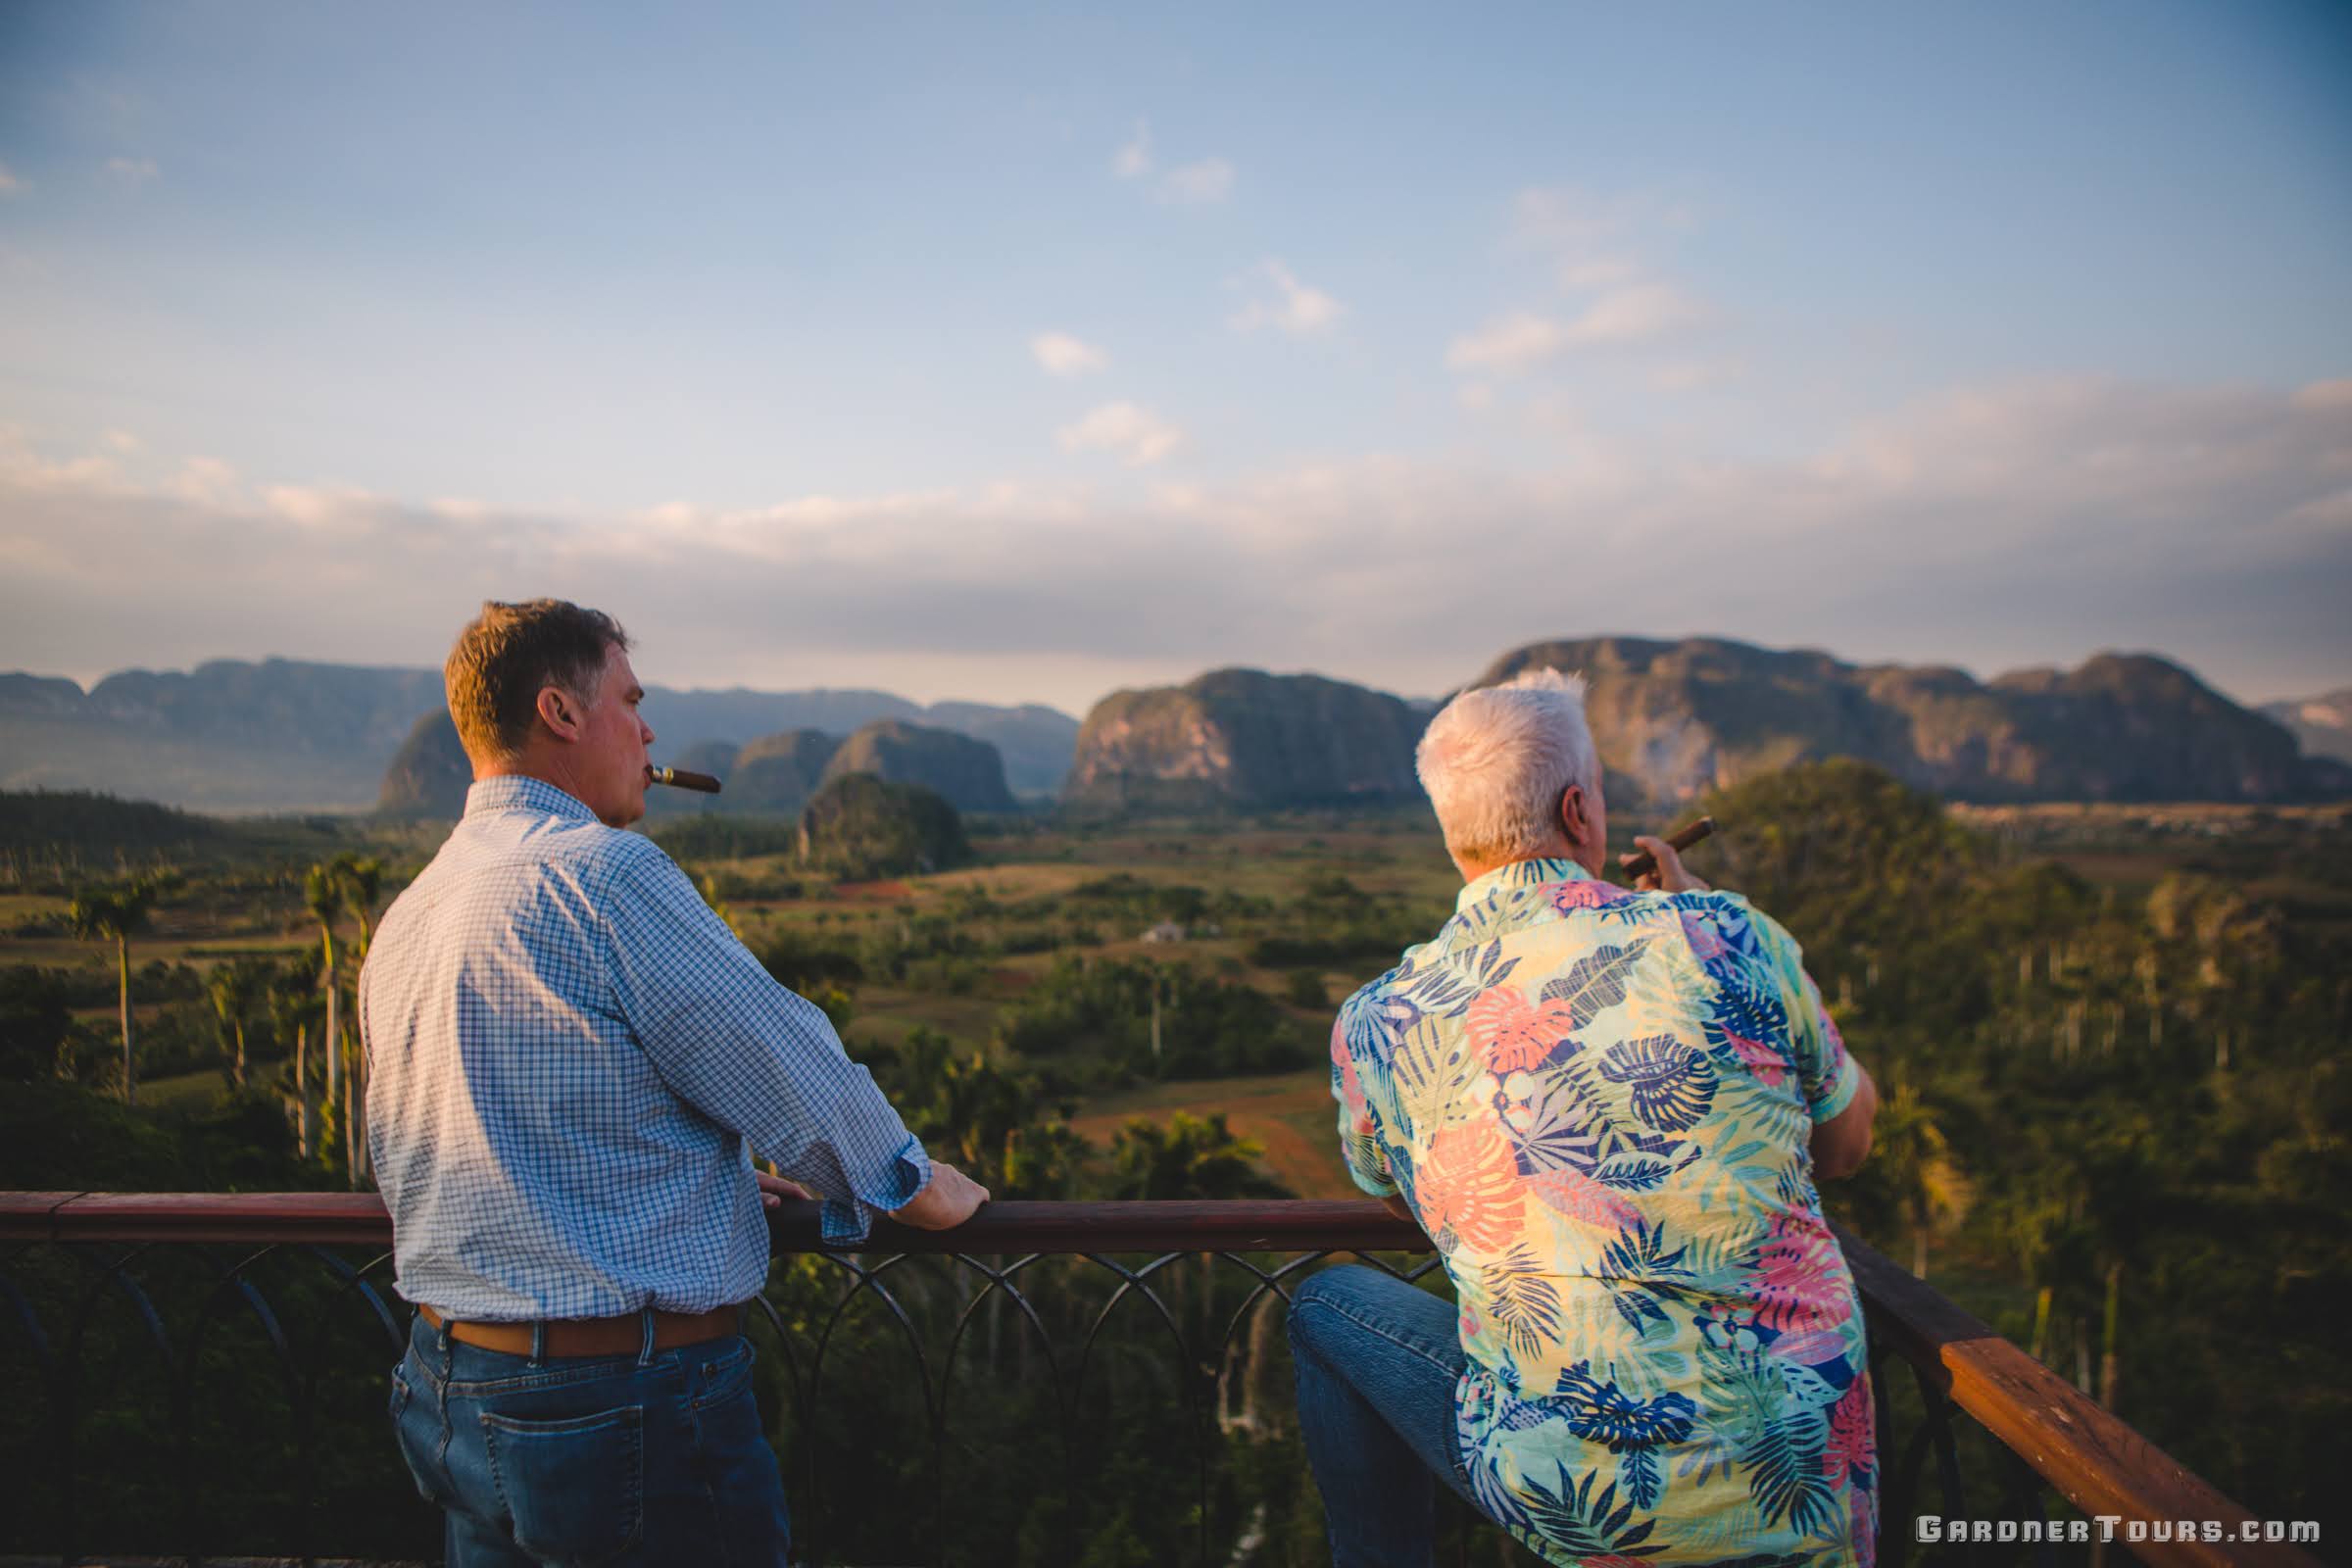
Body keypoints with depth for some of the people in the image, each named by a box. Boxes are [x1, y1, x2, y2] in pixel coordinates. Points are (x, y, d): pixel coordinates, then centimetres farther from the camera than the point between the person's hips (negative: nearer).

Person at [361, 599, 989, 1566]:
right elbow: (795, 1078, -16)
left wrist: (722, 1182, 27)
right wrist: (917, 1184, 3)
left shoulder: (404, 918, 7)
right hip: (635, 1408, -8)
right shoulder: (601, 873, -20)